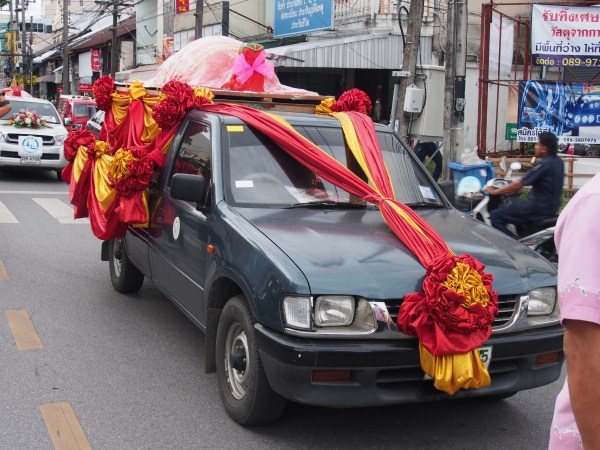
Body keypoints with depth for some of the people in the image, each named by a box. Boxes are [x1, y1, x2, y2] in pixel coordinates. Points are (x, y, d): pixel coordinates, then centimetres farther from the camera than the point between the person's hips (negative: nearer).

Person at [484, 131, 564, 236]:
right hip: (552, 208, 10)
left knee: (495, 216, -9)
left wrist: (494, 191, -11)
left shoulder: (543, 164, -19)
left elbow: (518, 185, -18)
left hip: (538, 209, -10)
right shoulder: (558, 162, 7)